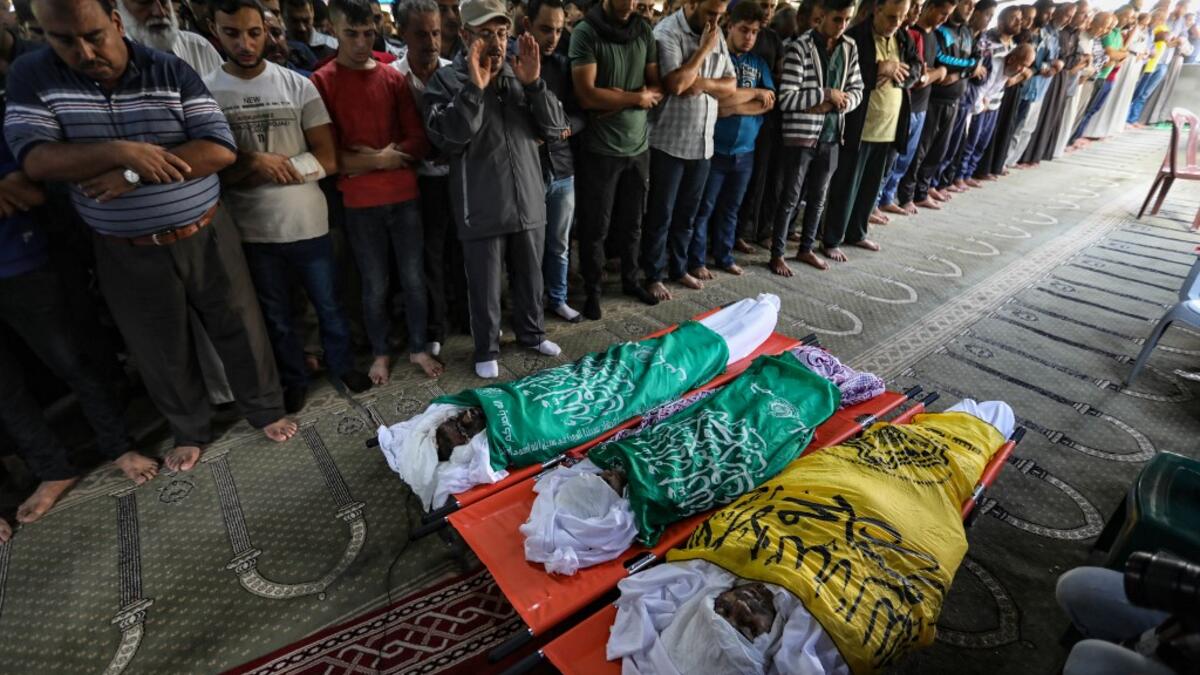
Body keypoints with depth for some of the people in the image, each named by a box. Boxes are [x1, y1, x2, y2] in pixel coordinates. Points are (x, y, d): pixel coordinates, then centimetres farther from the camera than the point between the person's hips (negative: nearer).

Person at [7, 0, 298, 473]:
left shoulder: (172, 71, -6)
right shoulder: (31, 78, -2)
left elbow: (220, 150, -15)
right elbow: (36, 160, -11)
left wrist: (135, 173, -21)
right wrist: (119, 151, -24)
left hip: (204, 237, -1)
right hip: (127, 254, 2)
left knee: (240, 331, 9)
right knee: (161, 354, 15)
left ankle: (266, 409, 31)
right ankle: (189, 430, 37)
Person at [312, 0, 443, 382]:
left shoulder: (394, 78, 5)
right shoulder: (322, 82, -3)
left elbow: (418, 141, 1)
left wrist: (375, 156, -11)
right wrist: (380, 159, -11)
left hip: (404, 195, 3)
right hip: (359, 202, -2)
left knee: (414, 278, 8)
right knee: (375, 285, 7)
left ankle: (419, 347, 24)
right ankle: (380, 352, 25)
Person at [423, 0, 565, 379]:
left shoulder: (521, 75, 7)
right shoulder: (446, 81, -5)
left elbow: (555, 128, 0)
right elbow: (447, 138, -18)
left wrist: (534, 84, -14)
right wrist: (474, 88, -26)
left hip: (528, 202, 4)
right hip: (481, 208, -4)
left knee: (530, 279, 18)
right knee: (485, 287, 8)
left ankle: (532, 334, 40)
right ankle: (486, 350, 28)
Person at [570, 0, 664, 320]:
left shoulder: (644, 30, 6)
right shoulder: (586, 32, -9)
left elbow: (658, 88, 5)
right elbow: (587, 95, -18)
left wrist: (619, 99, -14)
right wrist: (637, 97, -9)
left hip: (638, 145, 5)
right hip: (600, 149, -4)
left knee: (632, 221, 15)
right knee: (596, 225, 5)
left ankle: (630, 279, 32)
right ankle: (592, 290, 20)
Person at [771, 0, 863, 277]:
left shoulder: (850, 48, 6)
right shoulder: (800, 48, -12)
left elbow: (857, 90, 11)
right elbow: (786, 99, -17)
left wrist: (839, 103, -10)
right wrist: (827, 94, -16)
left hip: (830, 136, 6)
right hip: (800, 136, -6)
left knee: (818, 198, 14)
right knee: (790, 198, 2)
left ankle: (806, 249, 29)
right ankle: (777, 254, 14)